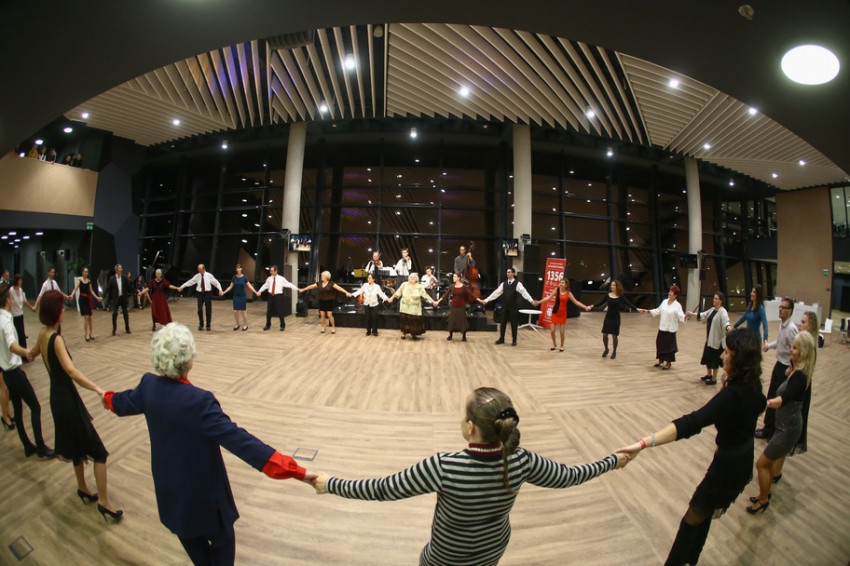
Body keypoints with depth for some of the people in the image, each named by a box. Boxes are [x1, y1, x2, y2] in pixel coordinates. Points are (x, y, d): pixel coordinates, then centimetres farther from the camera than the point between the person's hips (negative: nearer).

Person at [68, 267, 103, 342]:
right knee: (86, 317, -8)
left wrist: (97, 297, 10)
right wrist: (71, 295, -34)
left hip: (88, 299, 5)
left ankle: (91, 333, 17)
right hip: (82, 299, -5)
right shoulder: (79, 280, -6)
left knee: (90, 317, 8)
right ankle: (86, 335, 0)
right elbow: (75, 289, -17)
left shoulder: (89, 281, 8)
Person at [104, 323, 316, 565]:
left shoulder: (149, 385, -12)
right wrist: (295, 471, -42)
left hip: (169, 486, 7)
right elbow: (237, 439, -40)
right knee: (222, 541, 19)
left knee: (189, 536, 31)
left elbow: (128, 401, 12)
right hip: (201, 490, -7)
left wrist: (109, 398, 39)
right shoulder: (198, 400, -35)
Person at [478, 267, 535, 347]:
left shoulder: (517, 284, -7)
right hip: (505, 306, 4)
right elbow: (496, 293, 8)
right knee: (503, 323, 11)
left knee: (513, 324, 4)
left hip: (513, 307, -4)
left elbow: (524, 292, -19)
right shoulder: (503, 283, 7)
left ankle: (514, 341, 16)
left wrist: (531, 300, -33)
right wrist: (486, 300, 4)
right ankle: (501, 339, 24)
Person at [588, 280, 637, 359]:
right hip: (608, 317, 2)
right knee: (605, 334, 0)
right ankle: (606, 349, 24)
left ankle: (614, 352, 21)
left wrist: (637, 309, -18)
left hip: (616, 318, -2)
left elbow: (628, 304, -6)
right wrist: (593, 306, -4)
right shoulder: (608, 295, 1)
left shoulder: (620, 297, -5)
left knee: (614, 335, 2)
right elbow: (600, 303, 8)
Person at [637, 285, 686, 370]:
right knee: (660, 343, 12)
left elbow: (681, 316, -21)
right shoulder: (664, 302, 3)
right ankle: (660, 360, 30)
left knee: (669, 345, 3)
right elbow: (658, 311, 14)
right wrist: (647, 311, 11)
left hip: (670, 329, -5)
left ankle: (668, 363, 19)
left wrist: (686, 316, -43)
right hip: (662, 327, 5)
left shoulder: (677, 305, -14)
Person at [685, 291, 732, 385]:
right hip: (709, 338, 8)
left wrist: (728, 327, -56)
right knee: (707, 357, 19)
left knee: (714, 360, 3)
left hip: (717, 340, -8)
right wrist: (692, 314, 28)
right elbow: (703, 315, 24)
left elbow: (725, 321, -36)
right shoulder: (712, 310, 8)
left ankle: (714, 379, 18)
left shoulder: (723, 311, -18)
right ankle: (709, 374, 39)